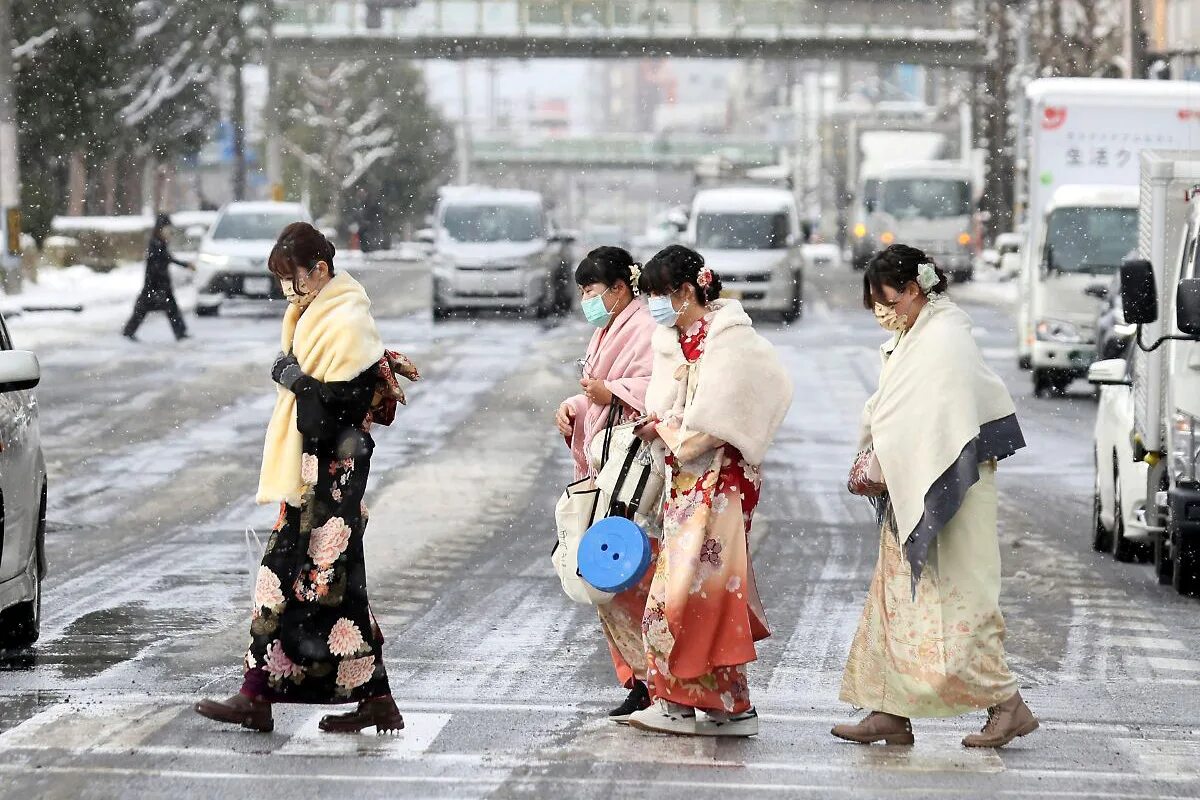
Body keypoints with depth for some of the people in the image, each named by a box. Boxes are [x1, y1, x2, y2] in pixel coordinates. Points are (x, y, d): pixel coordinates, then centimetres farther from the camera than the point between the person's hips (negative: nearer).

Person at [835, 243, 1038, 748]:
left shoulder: (944, 338, -15)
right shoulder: (912, 338, 15)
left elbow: (939, 423, -21)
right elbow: (890, 413, 18)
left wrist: (882, 470, -16)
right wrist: (872, 464, 2)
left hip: (947, 490, -10)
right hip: (911, 494, 10)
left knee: (956, 597, -8)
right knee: (897, 597, 8)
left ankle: (1007, 703, 0)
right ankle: (891, 713, 11)